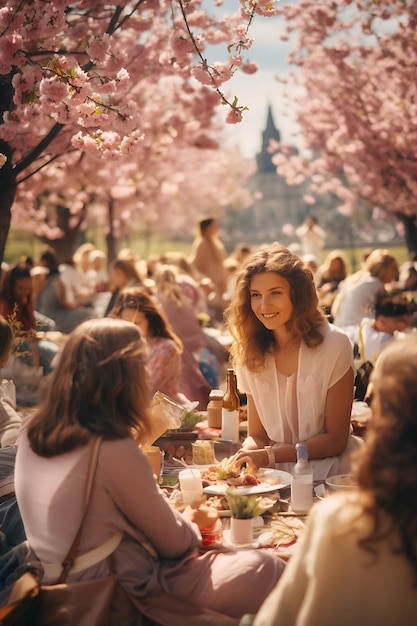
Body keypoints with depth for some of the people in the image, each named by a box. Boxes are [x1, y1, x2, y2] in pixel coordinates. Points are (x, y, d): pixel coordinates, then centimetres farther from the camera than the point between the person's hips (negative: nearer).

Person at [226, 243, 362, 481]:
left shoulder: (335, 344, -11)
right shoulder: (250, 352, 3)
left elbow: (335, 440, -9)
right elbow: (257, 435, 7)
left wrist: (270, 455, -20)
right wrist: (245, 453, -17)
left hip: (329, 470, -4)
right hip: (280, 471, 5)